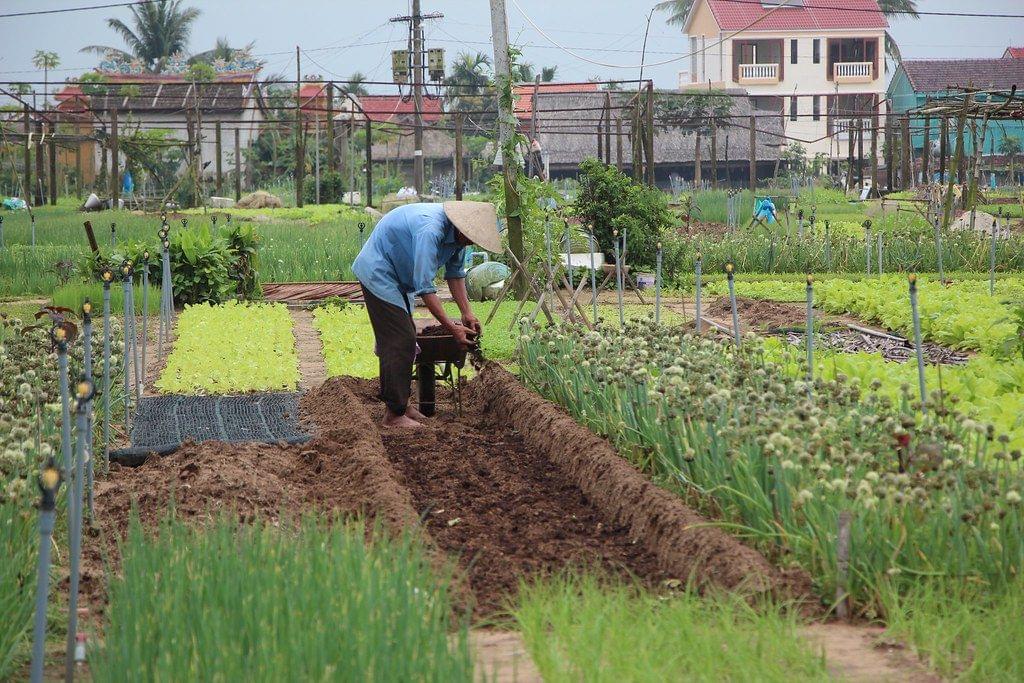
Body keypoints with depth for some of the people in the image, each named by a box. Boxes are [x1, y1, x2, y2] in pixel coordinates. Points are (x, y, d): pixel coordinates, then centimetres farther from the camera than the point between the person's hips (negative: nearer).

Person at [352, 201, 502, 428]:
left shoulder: (457, 233, -5)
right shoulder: (430, 231, -34)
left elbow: (455, 273, 8)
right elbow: (425, 288, -34)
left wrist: (467, 314, -1)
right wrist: (452, 328, -32)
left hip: (397, 277, 10)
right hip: (378, 271, -10)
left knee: (405, 339, 15)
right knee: (399, 341, -14)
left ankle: (398, 403, 25)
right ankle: (394, 414, -11)